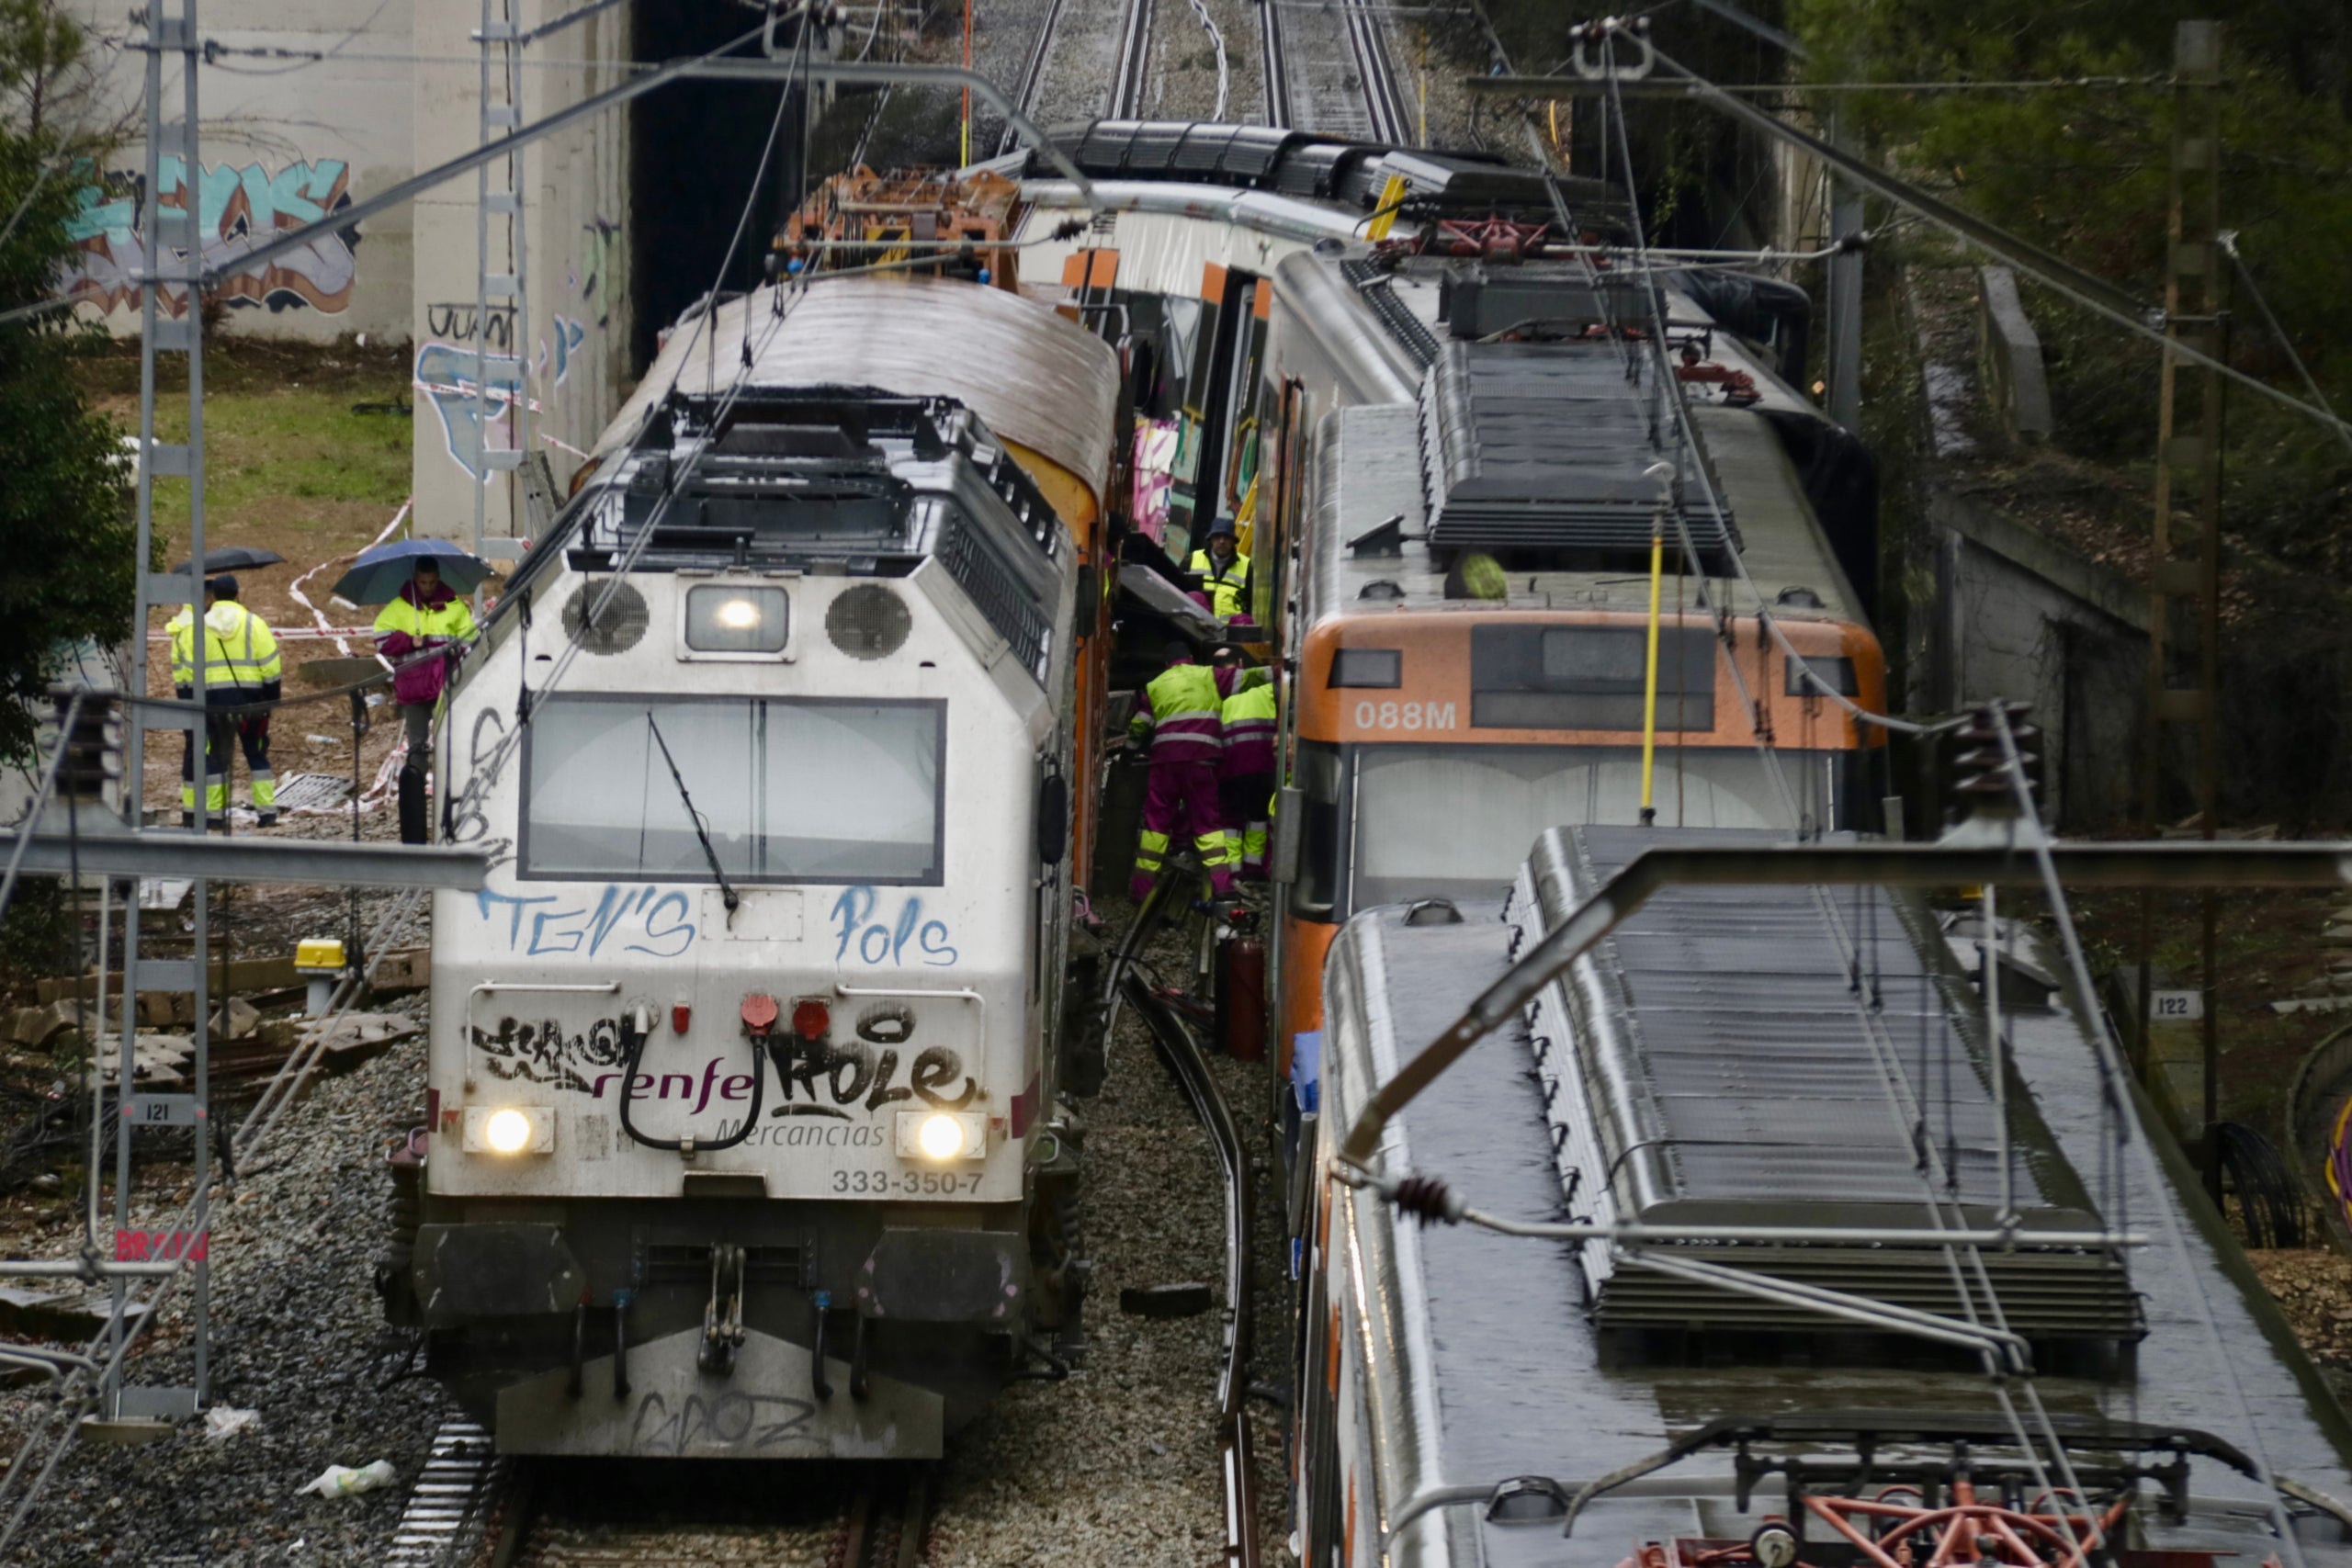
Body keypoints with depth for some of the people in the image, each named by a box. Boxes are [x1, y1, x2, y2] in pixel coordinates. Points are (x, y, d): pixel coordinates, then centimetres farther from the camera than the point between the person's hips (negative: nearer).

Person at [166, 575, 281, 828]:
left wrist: (185, 701, 8)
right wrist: (272, 700, 8)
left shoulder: (198, 627, 2)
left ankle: (215, 814, 1)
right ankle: (268, 812, 4)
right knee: (257, 755, 9)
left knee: (216, 757, 5)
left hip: (214, 699, 0)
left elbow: (184, 671, 2)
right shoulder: (255, 624, 1)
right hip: (250, 698, 0)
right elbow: (271, 668, 1)